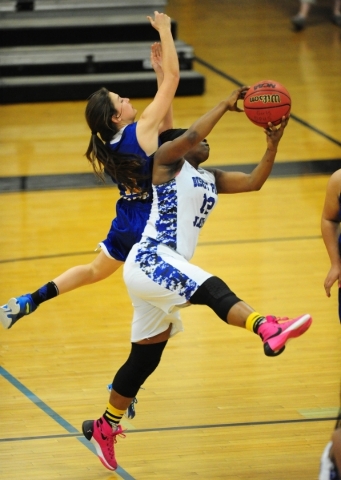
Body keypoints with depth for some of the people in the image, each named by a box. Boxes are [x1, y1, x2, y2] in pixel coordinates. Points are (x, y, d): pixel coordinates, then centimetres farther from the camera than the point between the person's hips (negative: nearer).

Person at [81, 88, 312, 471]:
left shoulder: (211, 179, 22)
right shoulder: (167, 161, 1)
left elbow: (254, 181, 12)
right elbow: (189, 138, -19)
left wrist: (273, 143, 0)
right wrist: (225, 106, -13)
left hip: (162, 269, 9)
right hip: (150, 261, -9)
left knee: (144, 359, 15)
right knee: (212, 290, -33)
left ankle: (104, 429, 28)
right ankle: (268, 329, -59)